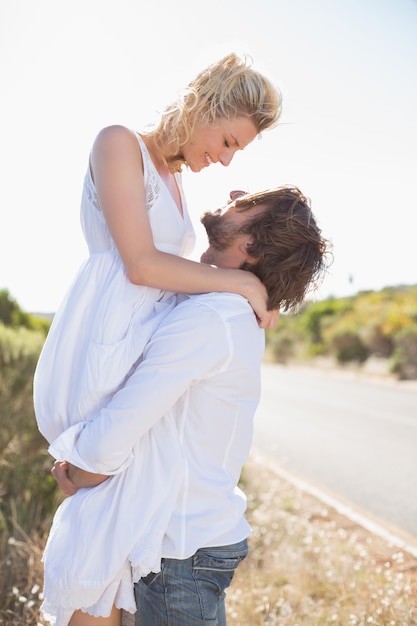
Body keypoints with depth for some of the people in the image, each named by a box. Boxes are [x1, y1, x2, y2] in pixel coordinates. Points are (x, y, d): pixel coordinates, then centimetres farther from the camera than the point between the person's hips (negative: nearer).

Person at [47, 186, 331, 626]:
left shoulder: (206, 320, -27)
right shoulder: (240, 316, 5)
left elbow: (109, 442, -27)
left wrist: (77, 477, -4)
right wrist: (80, 459, 0)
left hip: (182, 550, -8)